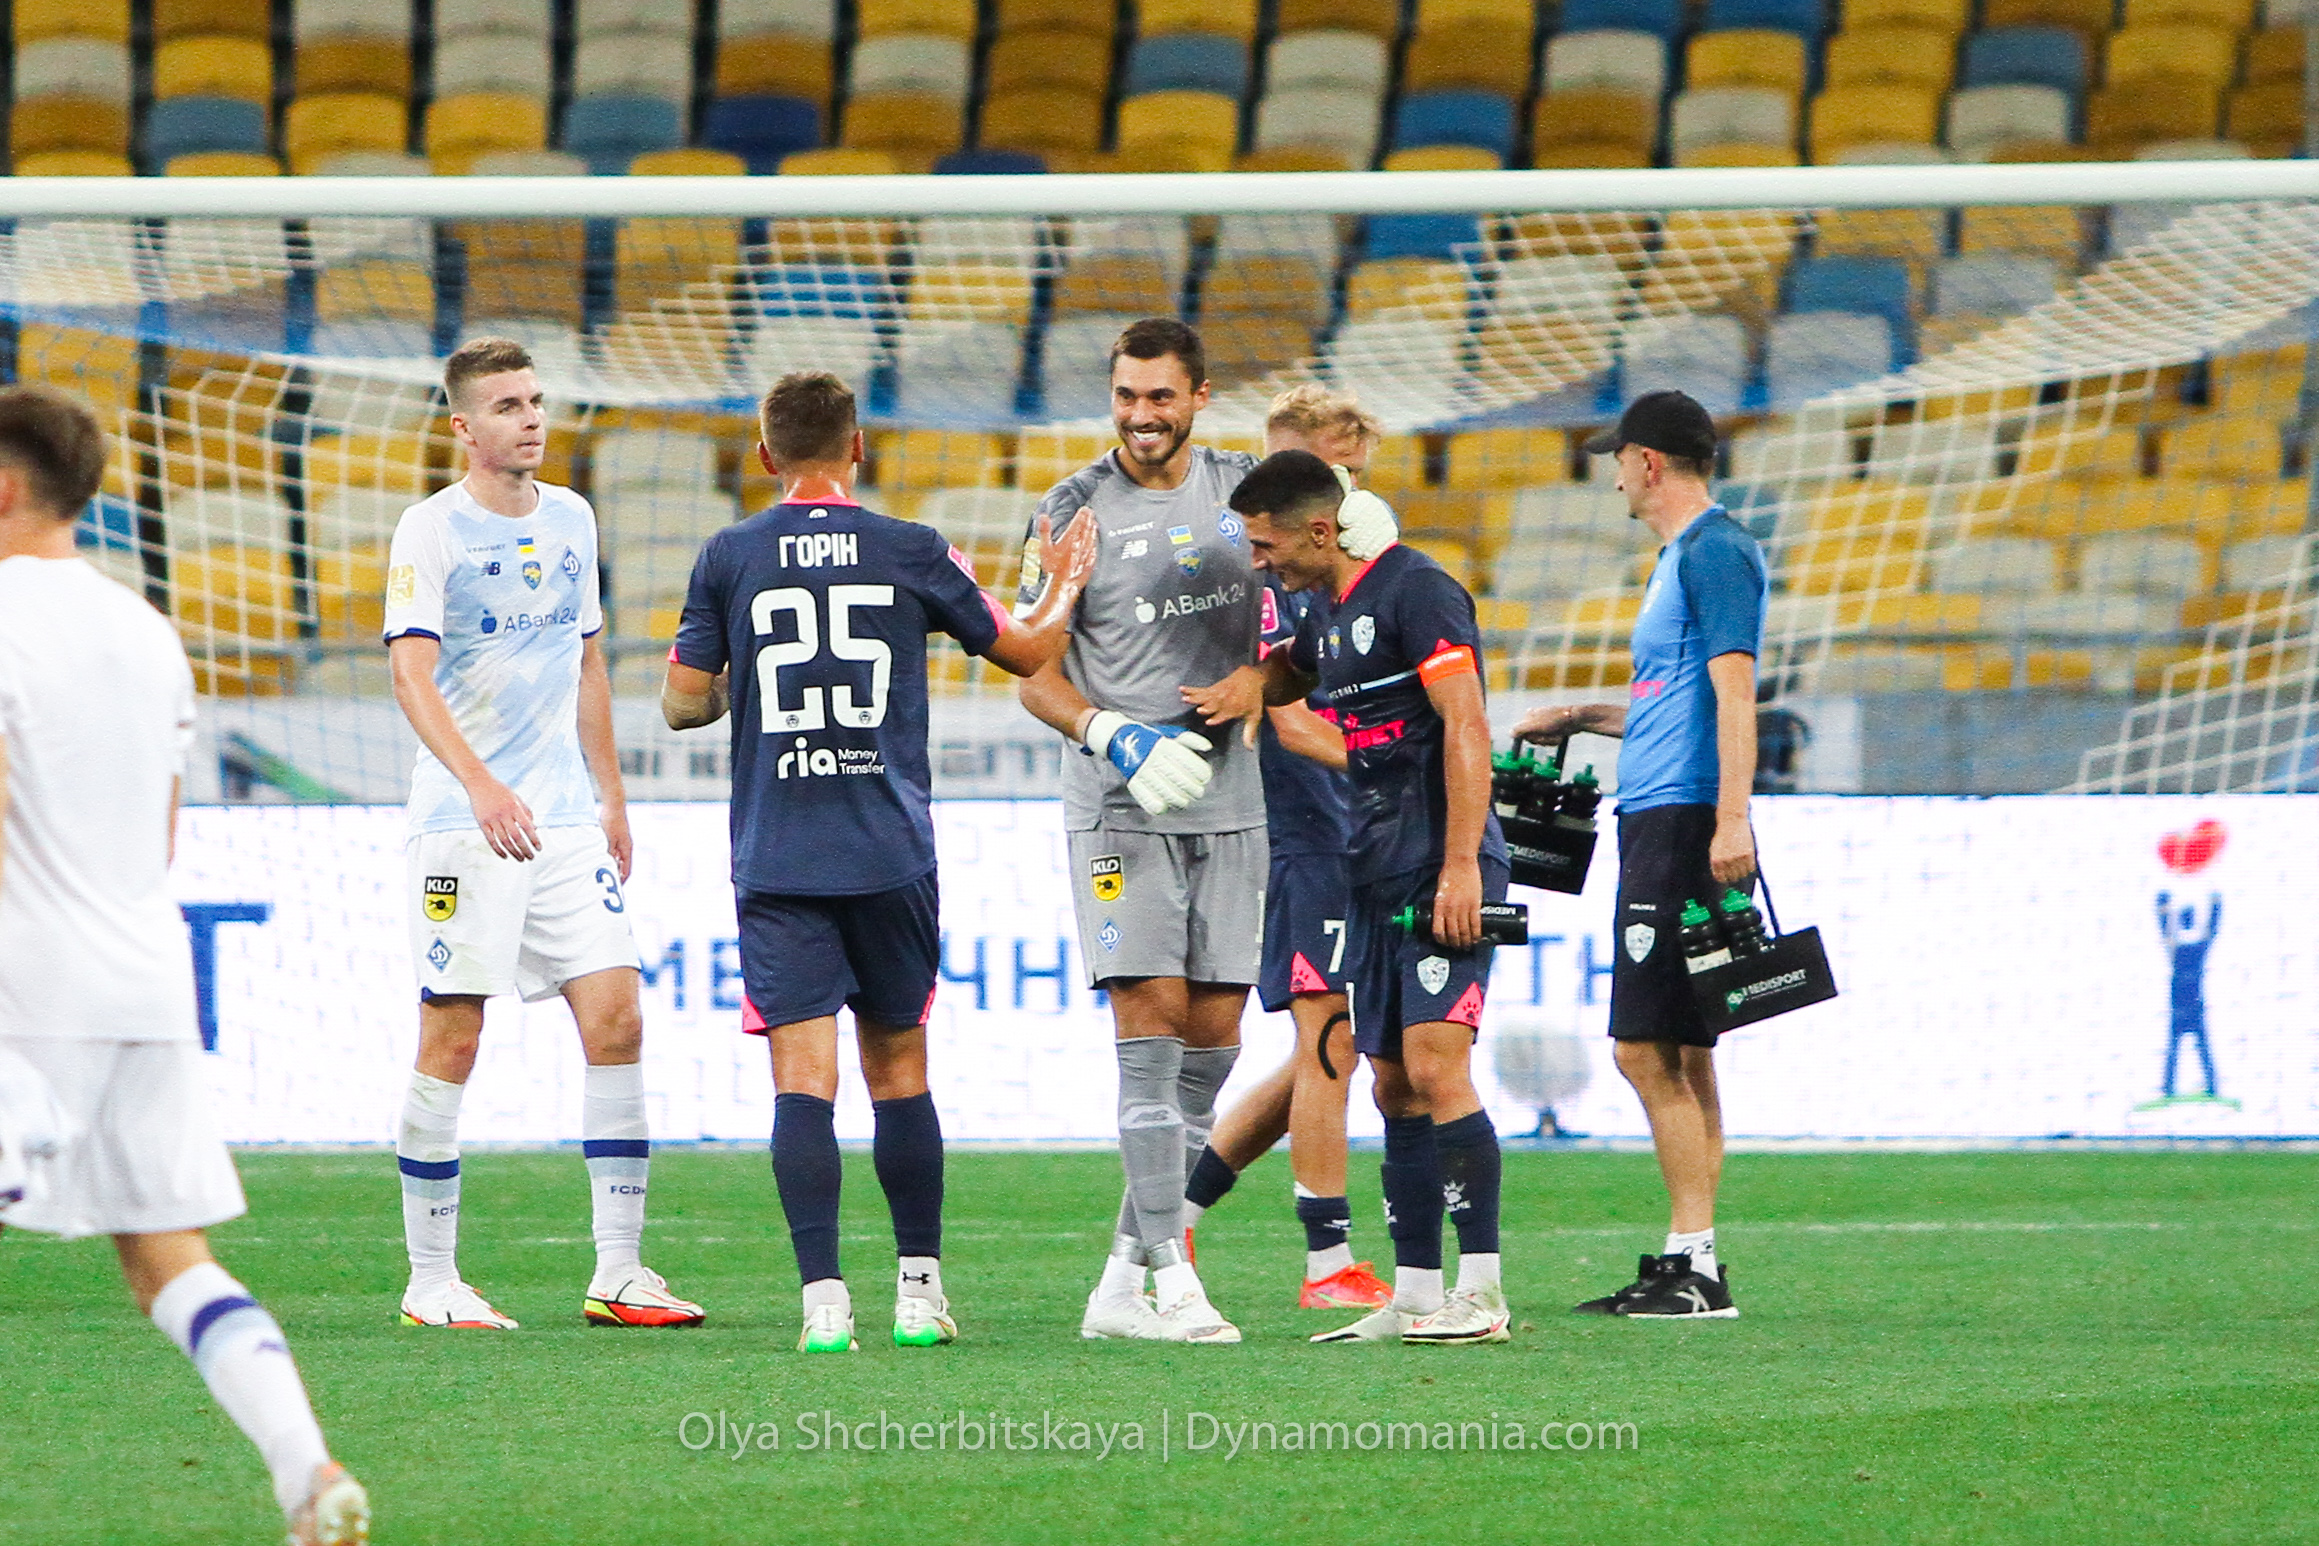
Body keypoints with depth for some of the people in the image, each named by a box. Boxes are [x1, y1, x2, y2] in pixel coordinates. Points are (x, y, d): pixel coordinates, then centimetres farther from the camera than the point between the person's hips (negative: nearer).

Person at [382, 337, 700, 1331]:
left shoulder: (570, 519, 12)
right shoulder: (431, 530, -9)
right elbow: (411, 673, -20)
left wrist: (611, 797, 21)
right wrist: (481, 785, -33)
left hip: (567, 821, 6)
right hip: (464, 829, -6)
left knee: (616, 1022, -2)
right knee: (452, 1043, -3)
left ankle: (618, 1274, 2)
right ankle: (430, 1280, 6)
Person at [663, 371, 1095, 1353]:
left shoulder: (727, 559, 0)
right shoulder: (913, 554, 1)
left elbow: (683, 702, 3)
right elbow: (1025, 652, 13)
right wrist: (1062, 588, 33)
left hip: (776, 862, -1)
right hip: (891, 857, 1)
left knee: (802, 1077, -5)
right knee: (898, 1069, 13)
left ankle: (823, 1297, -15)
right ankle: (919, 1289, 17)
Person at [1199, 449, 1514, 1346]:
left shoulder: (1413, 590, -11)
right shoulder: (1328, 614, 17)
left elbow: (1465, 724, -18)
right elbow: (1293, 666, 40)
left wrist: (1460, 866, -24)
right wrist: (1251, 683, 14)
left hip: (1442, 872, -10)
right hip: (1377, 880, 10)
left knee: (1435, 1065, -16)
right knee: (1394, 1086, 7)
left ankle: (1481, 1293, -17)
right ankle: (1412, 1296, 9)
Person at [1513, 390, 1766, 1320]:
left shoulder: (1715, 552, -9)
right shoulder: (1680, 557, 21)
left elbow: (1732, 691, -18)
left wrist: (1732, 819, -25)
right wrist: (1580, 718, 38)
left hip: (1685, 819, -10)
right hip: (1653, 823, 10)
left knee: (1650, 1050, -12)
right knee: (1675, 1054, 9)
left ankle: (1695, 1264, -12)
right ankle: (1688, 1262, 10)